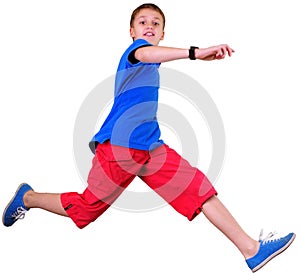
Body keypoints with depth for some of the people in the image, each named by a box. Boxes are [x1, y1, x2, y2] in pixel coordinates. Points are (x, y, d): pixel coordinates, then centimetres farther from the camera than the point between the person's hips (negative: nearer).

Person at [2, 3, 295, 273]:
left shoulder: (152, 65, 19)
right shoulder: (133, 49, -9)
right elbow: (144, 54, -36)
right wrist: (195, 52, -51)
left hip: (150, 147, 8)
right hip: (118, 146, -8)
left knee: (199, 188, -5)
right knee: (84, 209, 5)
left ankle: (251, 249, -6)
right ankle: (27, 198, 31)